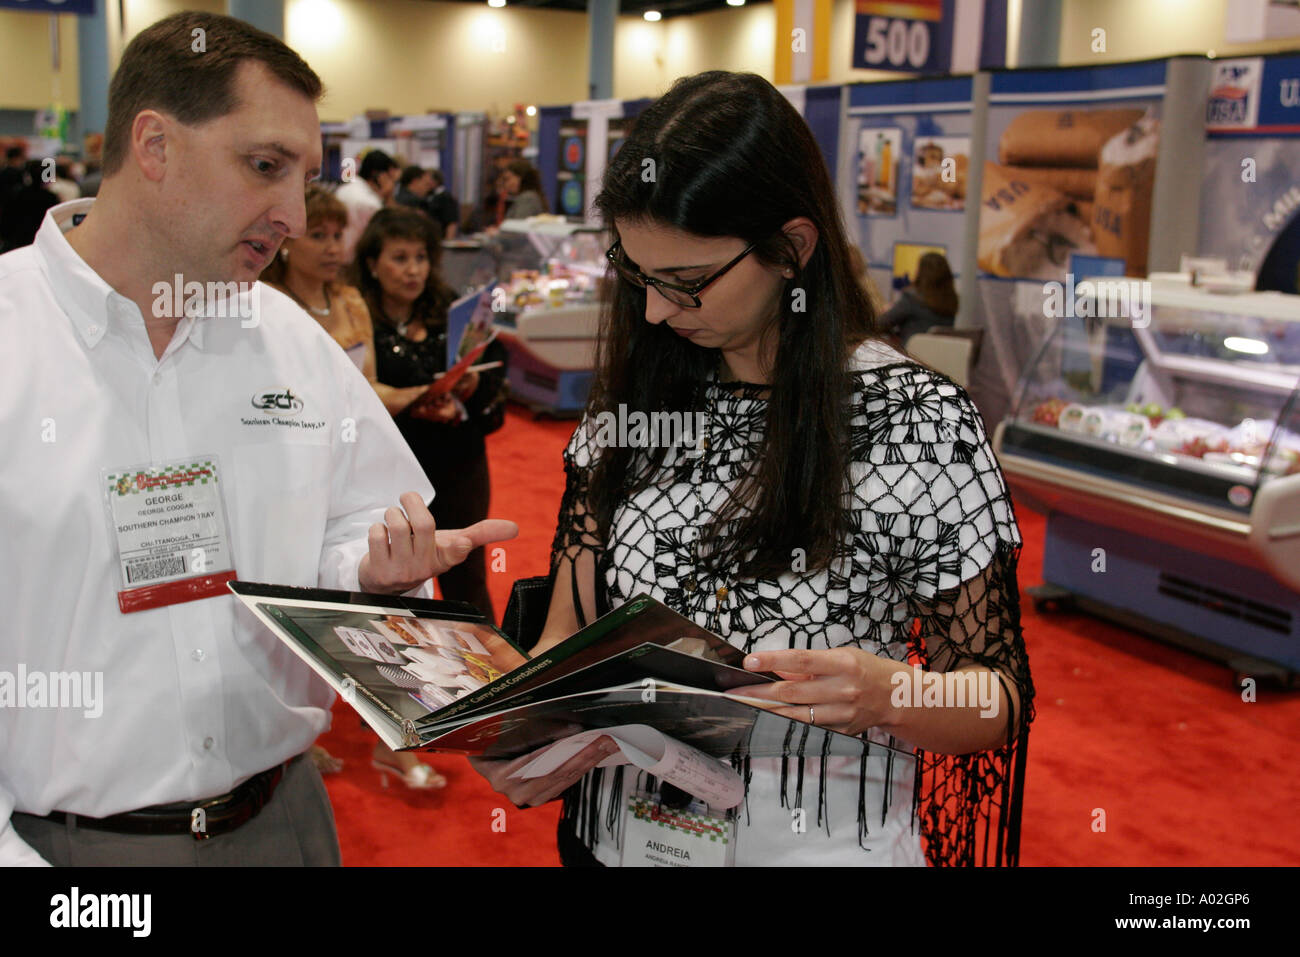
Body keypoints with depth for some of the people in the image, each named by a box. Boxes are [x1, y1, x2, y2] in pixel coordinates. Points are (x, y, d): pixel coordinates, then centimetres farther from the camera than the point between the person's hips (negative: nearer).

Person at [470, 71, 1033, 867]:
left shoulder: (920, 423, -16)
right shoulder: (634, 399, -3)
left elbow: (997, 698, -11)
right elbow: (570, 633, 1)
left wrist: (886, 695, -31)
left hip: (815, 845, -4)